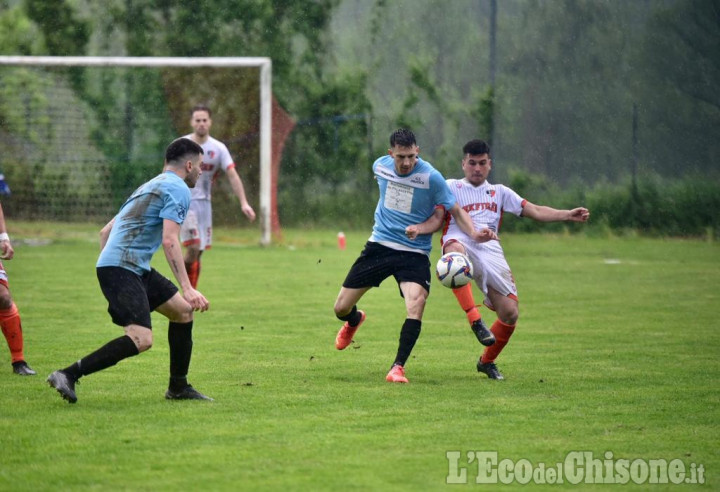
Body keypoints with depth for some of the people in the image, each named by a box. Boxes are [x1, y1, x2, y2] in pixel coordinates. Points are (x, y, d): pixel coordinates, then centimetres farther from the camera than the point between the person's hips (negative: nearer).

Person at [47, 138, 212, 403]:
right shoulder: (178, 189, -4)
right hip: (123, 269, -10)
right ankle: (68, 375, -21)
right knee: (141, 339, -20)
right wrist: (187, 288, -20)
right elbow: (169, 240, -17)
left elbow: (105, 231, 28)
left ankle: (178, 387, 22)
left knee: (183, 311, 16)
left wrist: (107, 270, 30)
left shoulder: (149, 187, 26)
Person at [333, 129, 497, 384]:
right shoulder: (380, 166, -2)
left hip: (414, 253, -3)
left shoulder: (431, 177, -15)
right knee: (341, 308, 4)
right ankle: (354, 320, 43)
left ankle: (398, 367, -18)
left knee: (416, 305, -28)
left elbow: (456, 210, -7)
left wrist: (473, 233, -23)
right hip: (379, 245, 4)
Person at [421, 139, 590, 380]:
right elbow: (437, 219, 9)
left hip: (490, 251, 4)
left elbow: (536, 211, 21)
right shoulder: (451, 187, 19)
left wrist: (568, 215, 7)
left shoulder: (499, 192, 27)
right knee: (455, 251, -44)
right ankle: (474, 317, -48)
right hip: (461, 242, -4)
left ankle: (487, 361, 18)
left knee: (510, 313, -8)